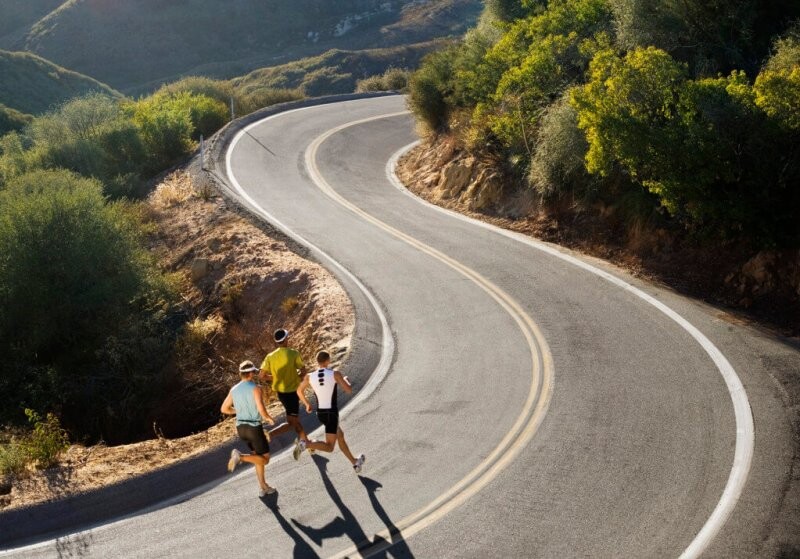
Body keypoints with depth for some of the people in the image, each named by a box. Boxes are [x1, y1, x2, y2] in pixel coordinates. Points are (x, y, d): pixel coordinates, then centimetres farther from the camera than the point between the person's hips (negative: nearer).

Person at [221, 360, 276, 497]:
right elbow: (262, 410, -23)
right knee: (265, 460, 4)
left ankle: (263, 488, 20)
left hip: (241, 428, 7)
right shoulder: (255, 388, -16)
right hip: (254, 428, -7)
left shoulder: (234, 389, 4)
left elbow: (224, 409, 12)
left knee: (259, 456, 22)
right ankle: (240, 456, -19)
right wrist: (268, 418, -1)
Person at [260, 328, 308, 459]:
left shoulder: (270, 357, -3)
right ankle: (269, 435, -18)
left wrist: (276, 378, 9)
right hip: (292, 391, -6)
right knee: (291, 422, 0)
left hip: (280, 392, 6)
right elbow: (303, 372, -14)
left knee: (295, 419, 22)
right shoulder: (293, 354, -15)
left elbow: (263, 376, -6)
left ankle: (305, 441, 33)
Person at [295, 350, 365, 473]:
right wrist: (347, 380, 16)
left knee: (340, 436, 26)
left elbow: (299, 391, 13)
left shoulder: (309, 377, -2)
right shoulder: (335, 374, -15)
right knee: (329, 447, -2)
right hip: (332, 414, -6)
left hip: (320, 413, 6)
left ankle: (355, 463, 37)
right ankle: (305, 444, -26)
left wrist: (307, 404, 30)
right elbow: (349, 390, -7)